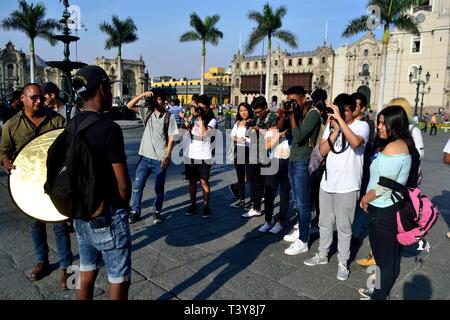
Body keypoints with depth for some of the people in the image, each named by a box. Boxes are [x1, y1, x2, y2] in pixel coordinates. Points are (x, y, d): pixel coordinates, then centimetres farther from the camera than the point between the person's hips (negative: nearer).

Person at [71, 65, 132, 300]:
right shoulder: (109, 128, -20)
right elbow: (123, 184, -19)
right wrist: (123, 208, 0)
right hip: (107, 216, -8)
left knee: (87, 272, 22)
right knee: (119, 281, 7)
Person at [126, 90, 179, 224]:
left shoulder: (169, 116, -4)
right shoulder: (147, 112, 6)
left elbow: (171, 138, -6)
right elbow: (129, 106, -1)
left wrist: (167, 157, -12)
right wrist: (143, 95, -12)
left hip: (160, 159, -3)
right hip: (145, 157, 3)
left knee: (159, 188, 10)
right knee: (137, 185, 7)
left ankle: (156, 211, 27)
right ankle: (135, 211, 21)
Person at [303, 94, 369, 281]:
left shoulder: (361, 125, -7)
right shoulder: (331, 125, 7)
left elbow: (356, 142, -29)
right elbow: (323, 151, -2)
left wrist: (341, 120, -26)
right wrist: (335, 130, -10)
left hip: (347, 186, -5)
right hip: (327, 183, 5)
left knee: (344, 227, 6)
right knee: (325, 223, 17)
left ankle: (343, 262, 21)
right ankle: (322, 255, 34)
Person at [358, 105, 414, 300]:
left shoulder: (393, 147, -21)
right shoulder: (403, 145, 9)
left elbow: (384, 185, -23)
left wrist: (365, 200, -8)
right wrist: (369, 198, 13)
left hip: (383, 211, -10)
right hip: (393, 207, 10)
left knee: (384, 257, 5)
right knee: (391, 255, 20)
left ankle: (379, 296, 21)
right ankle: (381, 291, 36)